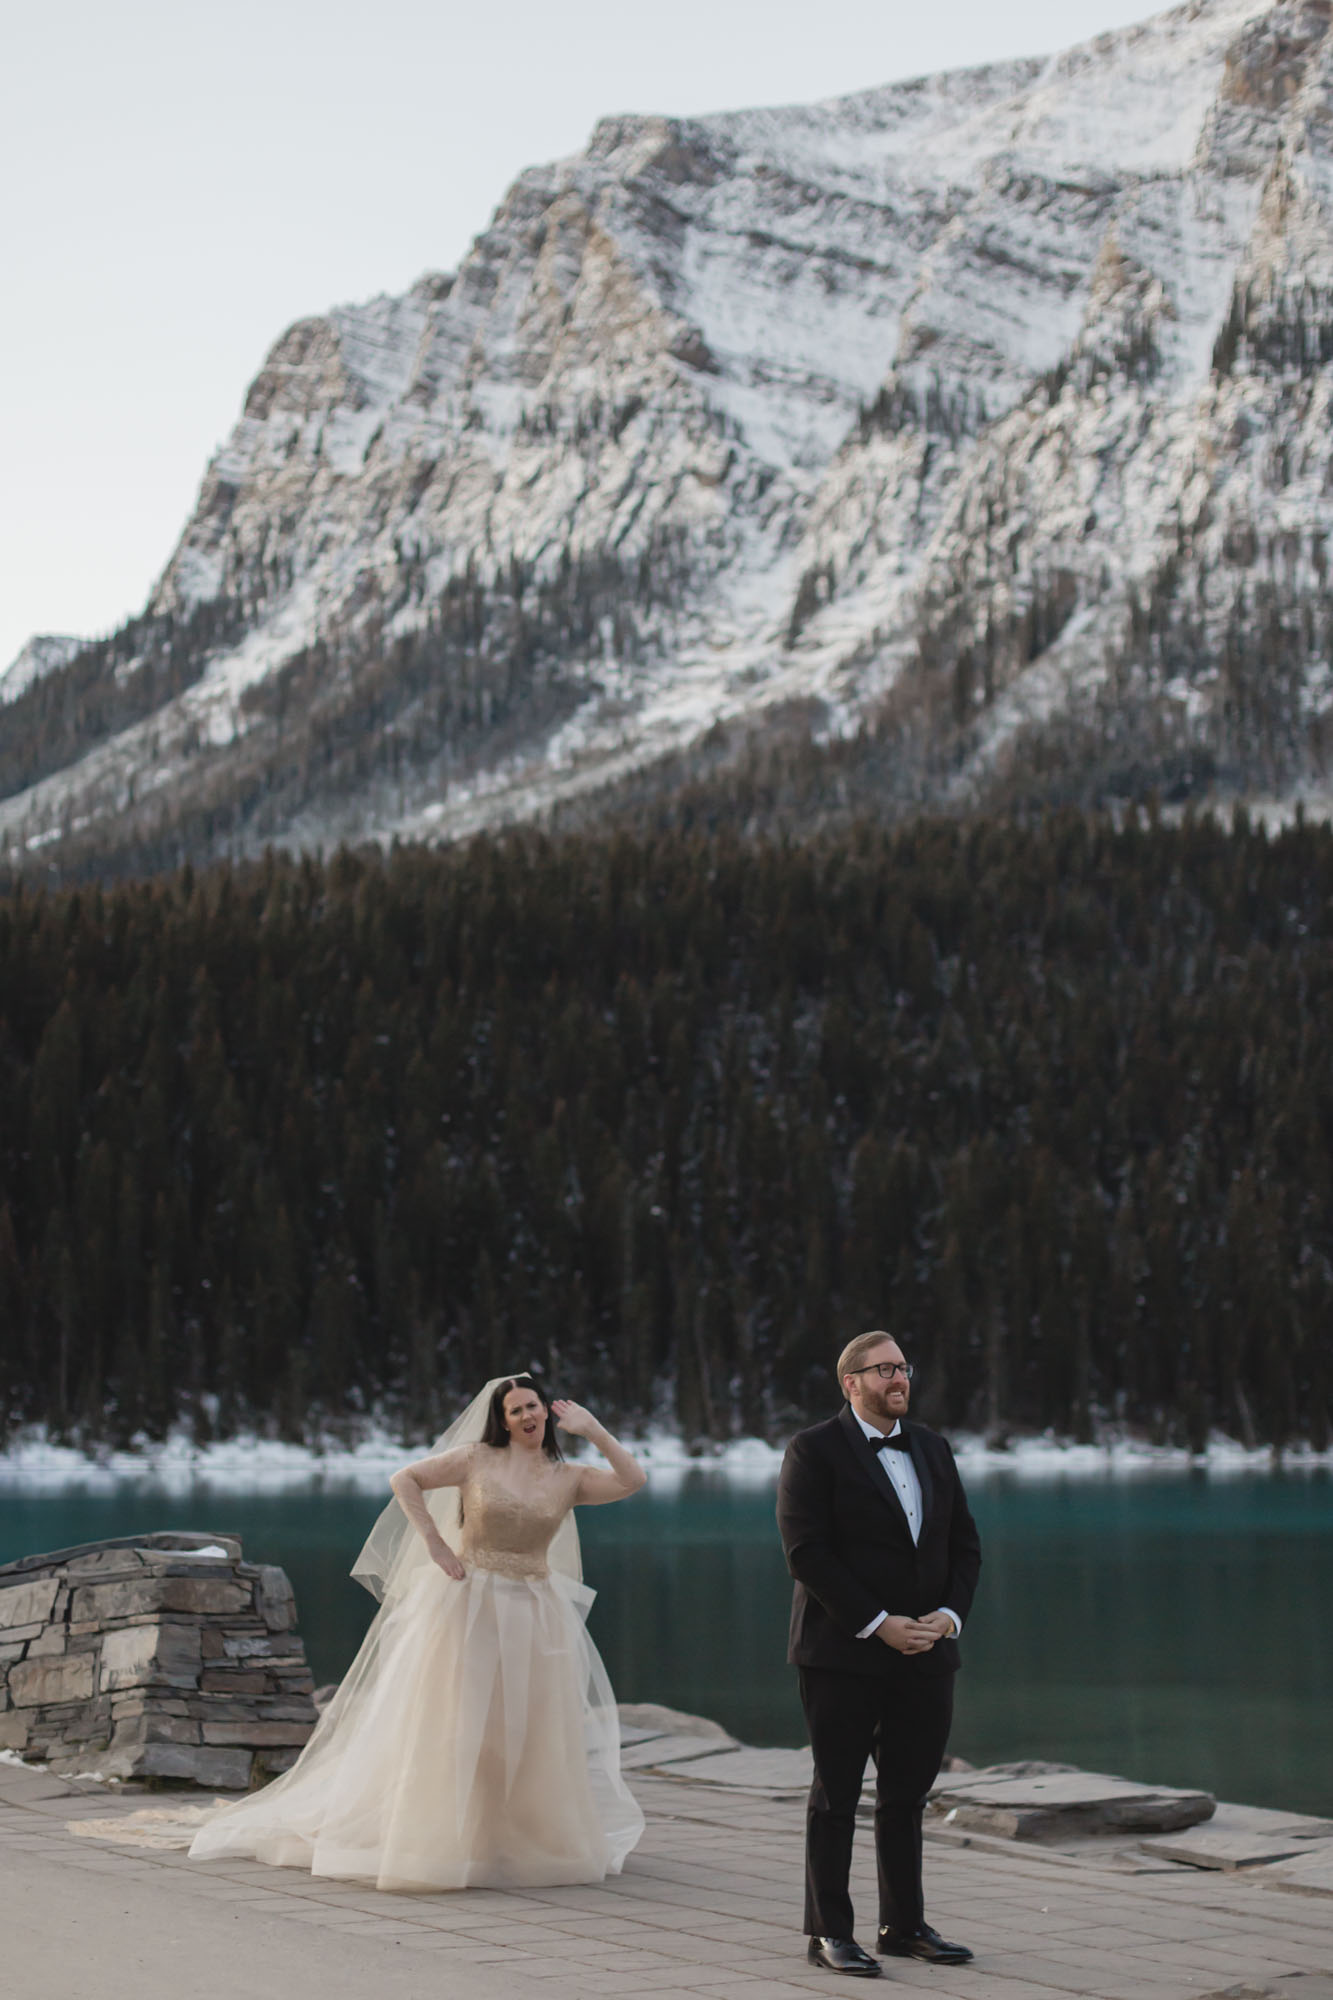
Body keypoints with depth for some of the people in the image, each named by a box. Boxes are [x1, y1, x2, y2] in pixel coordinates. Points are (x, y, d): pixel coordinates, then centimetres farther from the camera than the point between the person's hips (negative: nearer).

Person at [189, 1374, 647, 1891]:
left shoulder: (568, 1478, 6)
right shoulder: (475, 1459, -2)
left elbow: (632, 1480, -4)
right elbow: (404, 1480, -3)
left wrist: (593, 1430, -7)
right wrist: (434, 1543, -11)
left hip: (535, 1616, 3)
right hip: (469, 1607, -3)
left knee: (529, 1732, 4)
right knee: (458, 1725, -2)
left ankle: (522, 1843, 16)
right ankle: (444, 1842, 5)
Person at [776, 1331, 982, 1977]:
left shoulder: (932, 1449, 13)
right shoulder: (815, 1450, -6)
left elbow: (964, 1545, 13)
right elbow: (806, 1551, -13)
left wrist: (950, 1614, -4)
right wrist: (877, 1625, -17)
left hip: (926, 1654, 5)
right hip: (844, 1656, -5)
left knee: (907, 1796, 11)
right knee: (835, 1796, 2)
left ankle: (904, 1925, 21)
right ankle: (829, 1933, 9)